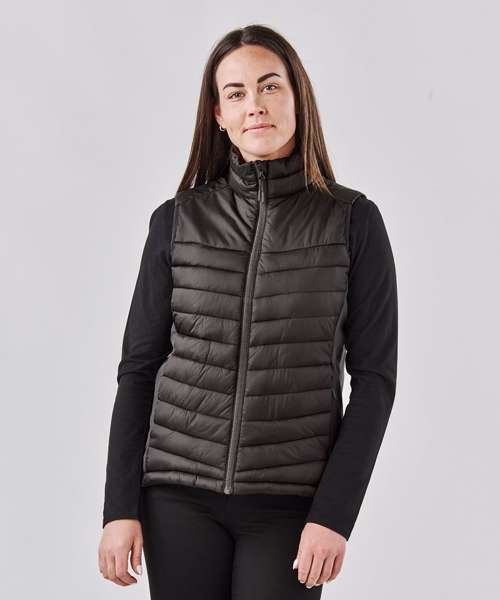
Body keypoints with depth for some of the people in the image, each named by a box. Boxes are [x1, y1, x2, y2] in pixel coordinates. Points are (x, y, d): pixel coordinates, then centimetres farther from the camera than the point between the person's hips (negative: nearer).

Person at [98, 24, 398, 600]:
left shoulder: (353, 220, -1)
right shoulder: (177, 221, 3)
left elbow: (374, 375, -2)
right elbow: (139, 367, 5)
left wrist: (334, 512, -9)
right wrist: (120, 507, -1)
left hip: (292, 501, -1)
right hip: (180, 493, 1)